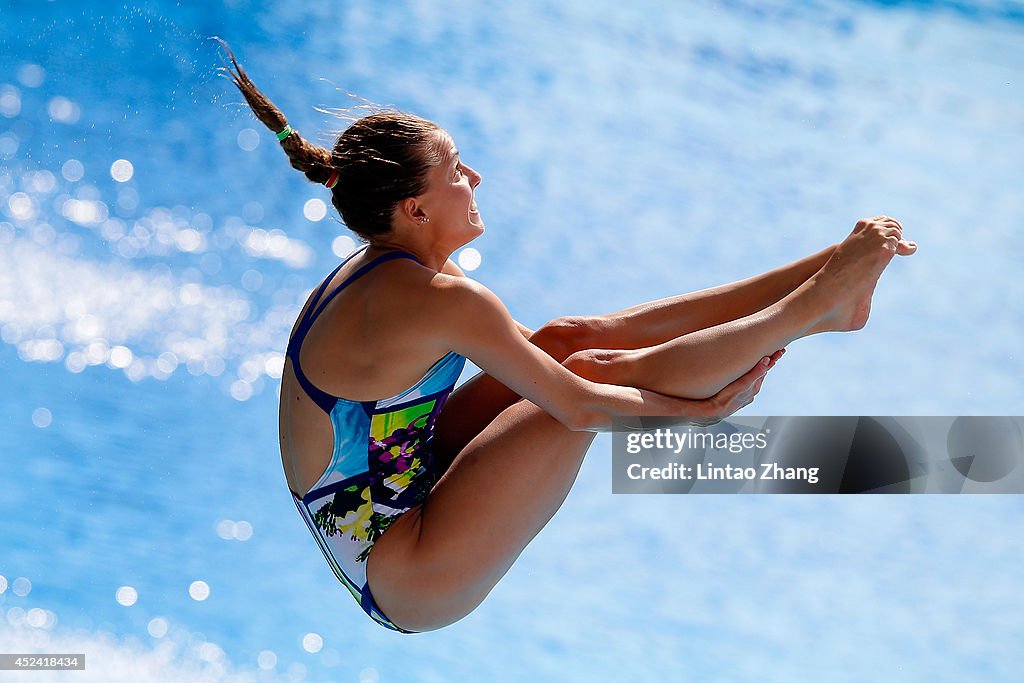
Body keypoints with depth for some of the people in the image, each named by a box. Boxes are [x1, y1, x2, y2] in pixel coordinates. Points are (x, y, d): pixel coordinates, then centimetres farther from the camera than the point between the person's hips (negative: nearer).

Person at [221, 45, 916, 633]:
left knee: (571, 339, -1)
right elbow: (577, 405, -23)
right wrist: (695, 410, -12)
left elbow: (541, 348, 11)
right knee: (586, 369, -18)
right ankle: (819, 303, -6)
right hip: (406, 587, -9)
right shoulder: (439, 299, -26)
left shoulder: (383, 271, 3)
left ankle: (820, 273, 0)